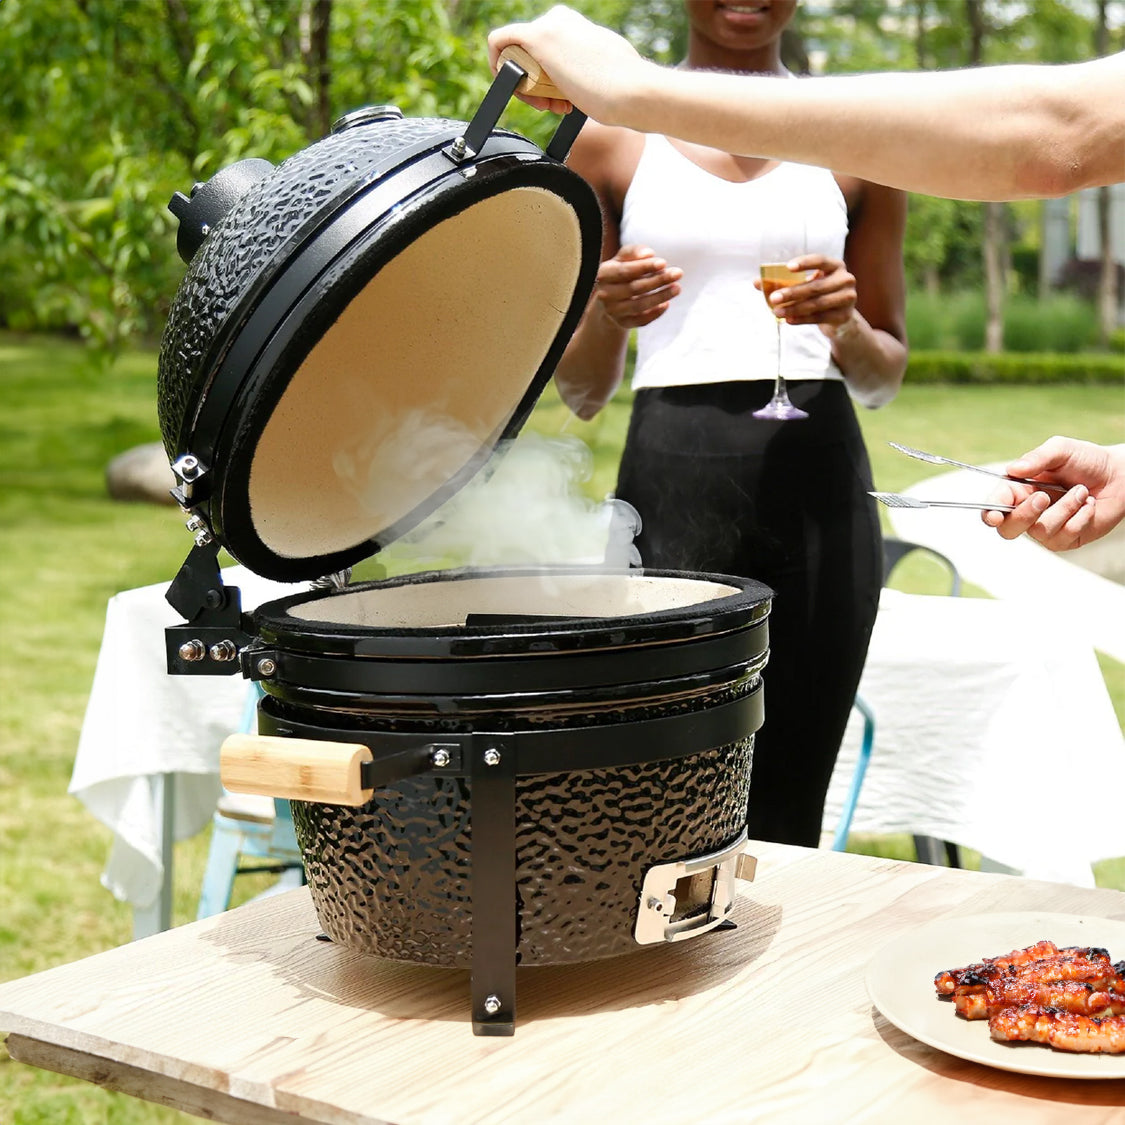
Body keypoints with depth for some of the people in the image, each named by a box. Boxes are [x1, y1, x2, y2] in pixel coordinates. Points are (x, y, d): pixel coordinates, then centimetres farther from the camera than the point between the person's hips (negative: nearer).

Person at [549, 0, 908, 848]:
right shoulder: (612, 139, 10)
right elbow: (582, 395, 12)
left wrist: (847, 326, -4)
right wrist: (606, 317, -10)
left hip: (818, 479, 1)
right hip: (671, 482, -1)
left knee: (787, 822, 1)